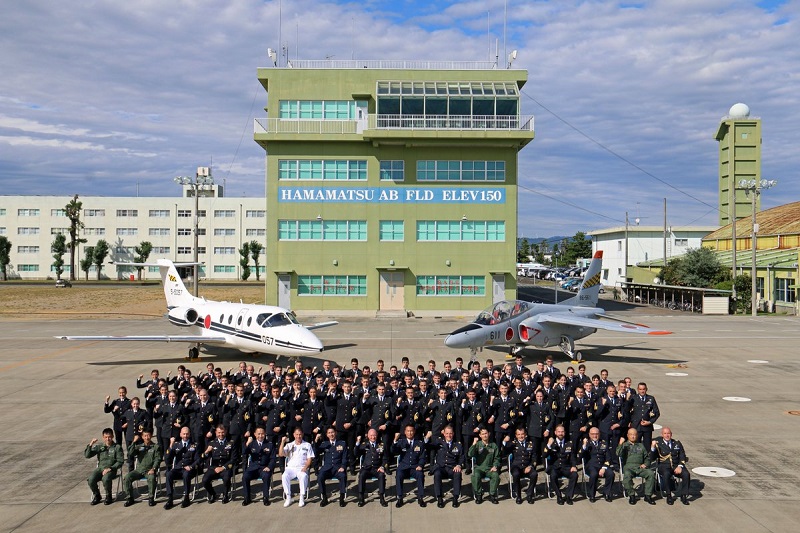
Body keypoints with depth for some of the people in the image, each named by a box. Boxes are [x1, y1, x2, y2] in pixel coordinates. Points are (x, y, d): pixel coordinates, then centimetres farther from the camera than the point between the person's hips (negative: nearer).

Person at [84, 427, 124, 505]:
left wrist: (110, 468, -14)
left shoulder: (117, 447, 4)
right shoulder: (99, 447, 14)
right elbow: (87, 455, 6)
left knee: (105, 479, -36)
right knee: (91, 479, -26)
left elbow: (120, 462, -1)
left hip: (112, 469, -3)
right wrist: (90, 445, -10)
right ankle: (96, 495, 2)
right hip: (100, 468, 3)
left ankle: (108, 496, -7)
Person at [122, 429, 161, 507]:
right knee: (126, 478, -22)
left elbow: (157, 459, -1)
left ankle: (151, 498, -19)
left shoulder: (156, 447, 8)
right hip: (139, 470, 3)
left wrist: (153, 469, -18)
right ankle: (130, 498, -7)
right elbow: (130, 454, -2)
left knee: (151, 478, -36)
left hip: (149, 470, -3)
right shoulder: (139, 446, 15)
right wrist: (134, 442, -11)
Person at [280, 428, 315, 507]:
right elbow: (280, 454, 1)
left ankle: (302, 498, -26)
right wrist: (282, 442, -9)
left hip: (302, 468, -1)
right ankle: (288, 498, -23)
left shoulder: (307, 445, 12)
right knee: (284, 476, -32)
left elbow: (309, 459, 6)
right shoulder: (289, 445, 15)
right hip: (290, 468, 1)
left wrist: (305, 467, -12)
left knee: (304, 476, -36)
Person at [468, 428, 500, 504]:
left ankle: (492, 495, -12)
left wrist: (495, 466, -5)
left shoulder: (494, 445, 11)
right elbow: (470, 455, -9)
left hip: (490, 469, 1)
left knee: (496, 475, -31)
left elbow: (497, 458, 13)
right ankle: (478, 495, -13)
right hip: (479, 468, -1)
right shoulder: (477, 444, 5)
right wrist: (474, 444, -20)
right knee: (476, 475, -33)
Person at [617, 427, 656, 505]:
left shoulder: (641, 445, 27)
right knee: (627, 475, -37)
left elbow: (647, 457, 26)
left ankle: (648, 495, -18)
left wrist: (645, 464, 7)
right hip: (628, 467, -3)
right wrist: (620, 444, -14)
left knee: (651, 474, -26)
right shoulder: (624, 445, 16)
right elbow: (618, 454, -2)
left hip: (640, 467, 3)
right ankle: (631, 495, -19)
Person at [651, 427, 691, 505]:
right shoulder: (658, 444, 6)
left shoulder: (677, 443, 15)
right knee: (666, 474, -35)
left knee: (686, 474, -26)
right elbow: (652, 458, -2)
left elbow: (682, 457, 11)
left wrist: (680, 466, -8)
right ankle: (669, 496, -17)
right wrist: (653, 447, -19)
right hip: (664, 466, -3)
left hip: (676, 466, 3)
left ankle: (684, 495, -11)